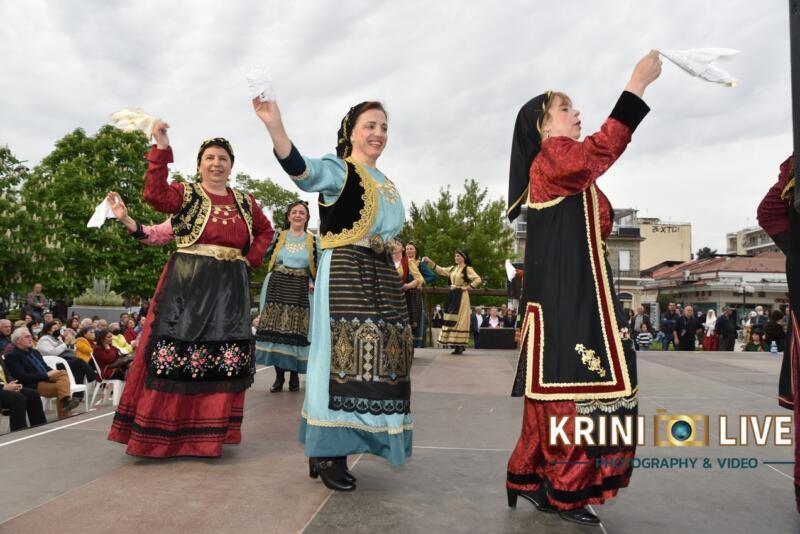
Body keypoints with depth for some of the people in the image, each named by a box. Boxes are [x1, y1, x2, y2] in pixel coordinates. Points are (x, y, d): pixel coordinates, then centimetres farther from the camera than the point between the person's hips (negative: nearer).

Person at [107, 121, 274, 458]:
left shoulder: (245, 202, 14)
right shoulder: (185, 193, 4)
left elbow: (265, 231, 26)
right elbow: (154, 194, -16)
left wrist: (251, 259, 9)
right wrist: (161, 149, -22)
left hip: (229, 288, 3)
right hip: (186, 284, -3)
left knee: (224, 359, 3)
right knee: (178, 351, -5)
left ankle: (208, 435, 15)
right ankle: (161, 433, 6)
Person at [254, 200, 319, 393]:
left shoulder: (313, 240, 10)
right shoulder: (278, 236, 11)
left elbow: (318, 267, 9)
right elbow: (266, 256, 1)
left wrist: (314, 283, -5)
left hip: (300, 291, -1)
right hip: (277, 288, 1)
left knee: (296, 331, -3)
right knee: (275, 329, -2)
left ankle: (294, 375, 6)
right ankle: (279, 376, 6)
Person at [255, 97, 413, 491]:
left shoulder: (386, 183, 20)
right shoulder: (338, 170, -4)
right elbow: (302, 170, -26)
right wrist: (275, 126, -42)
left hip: (382, 277, 8)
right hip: (345, 274, -8)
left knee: (375, 357, 7)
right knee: (343, 355, -11)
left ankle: (330, 450, 19)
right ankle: (327, 454, 1)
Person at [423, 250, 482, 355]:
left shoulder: (468, 269, -7)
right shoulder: (453, 268, 14)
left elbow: (477, 279, -16)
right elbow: (440, 270, 16)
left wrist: (467, 287, -13)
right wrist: (430, 262, 7)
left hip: (461, 297, -7)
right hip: (452, 296, 7)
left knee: (459, 320, -8)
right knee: (451, 319, 6)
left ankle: (460, 346, -5)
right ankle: (456, 344, 11)